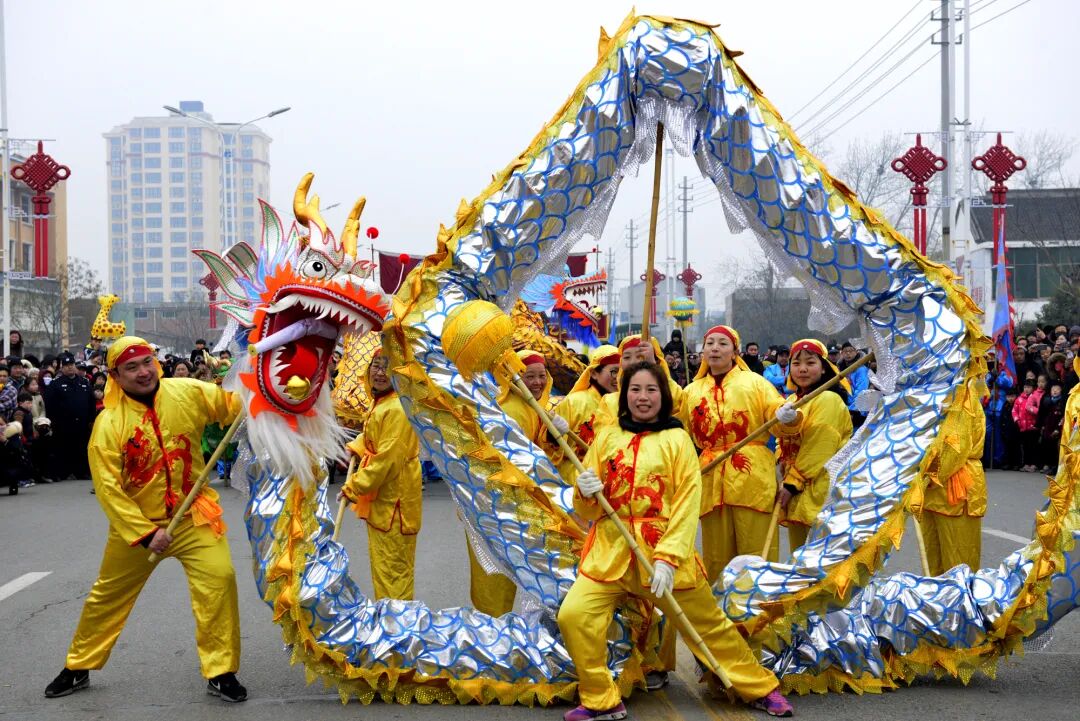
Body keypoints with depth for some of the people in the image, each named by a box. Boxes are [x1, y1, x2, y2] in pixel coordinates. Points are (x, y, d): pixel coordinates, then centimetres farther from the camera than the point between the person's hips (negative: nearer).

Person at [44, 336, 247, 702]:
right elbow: (107, 487, -17)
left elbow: (234, 405, 0)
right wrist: (145, 533, -21)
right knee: (107, 596, 14)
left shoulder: (188, 393, -9)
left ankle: (221, 672, -4)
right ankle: (78, 668, 38)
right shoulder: (109, 423, -15)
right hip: (134, 522, 0)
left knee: (219, 577, -18)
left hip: (192, 515, 0)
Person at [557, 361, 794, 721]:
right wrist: (587, 493, -13)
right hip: (610, 552, 2)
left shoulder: (677, 439, 0)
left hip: (666, 551, -2)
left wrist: (668, 557, -17)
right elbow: (586, 510, 11)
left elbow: (687, 505, -7)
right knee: (573, 616, -16)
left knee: (710, 625, 6)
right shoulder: (607, 437, 8)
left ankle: (761, 688, 29)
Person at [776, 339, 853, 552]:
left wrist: (793, 483, -16)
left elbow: (817, 449, -17)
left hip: (820, 493, -9)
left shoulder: (827, 400, -11)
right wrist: (786, 477, 6)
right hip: (796, 494, 9)